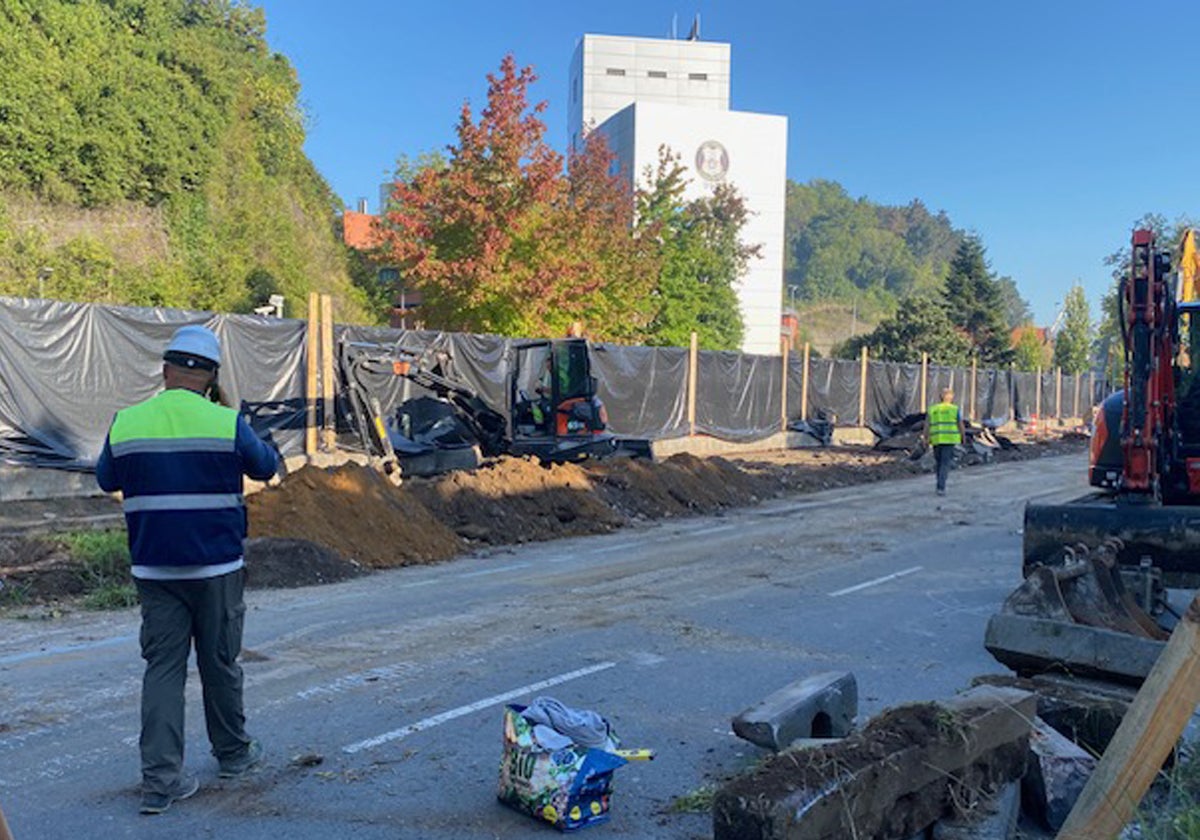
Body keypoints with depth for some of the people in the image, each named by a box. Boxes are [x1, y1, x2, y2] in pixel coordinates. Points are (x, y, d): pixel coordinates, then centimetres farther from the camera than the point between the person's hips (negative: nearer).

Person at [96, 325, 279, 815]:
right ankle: (233, 754, 30)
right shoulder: (227, 424, -11)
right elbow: (267, 466, 7)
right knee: (220, 664, 12)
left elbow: (107, 480, 15)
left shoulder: (126, 424, -2)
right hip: (216, 568, -2)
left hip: (153, 569, 2)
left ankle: (159, 779, 3)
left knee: (162, 668, 7)